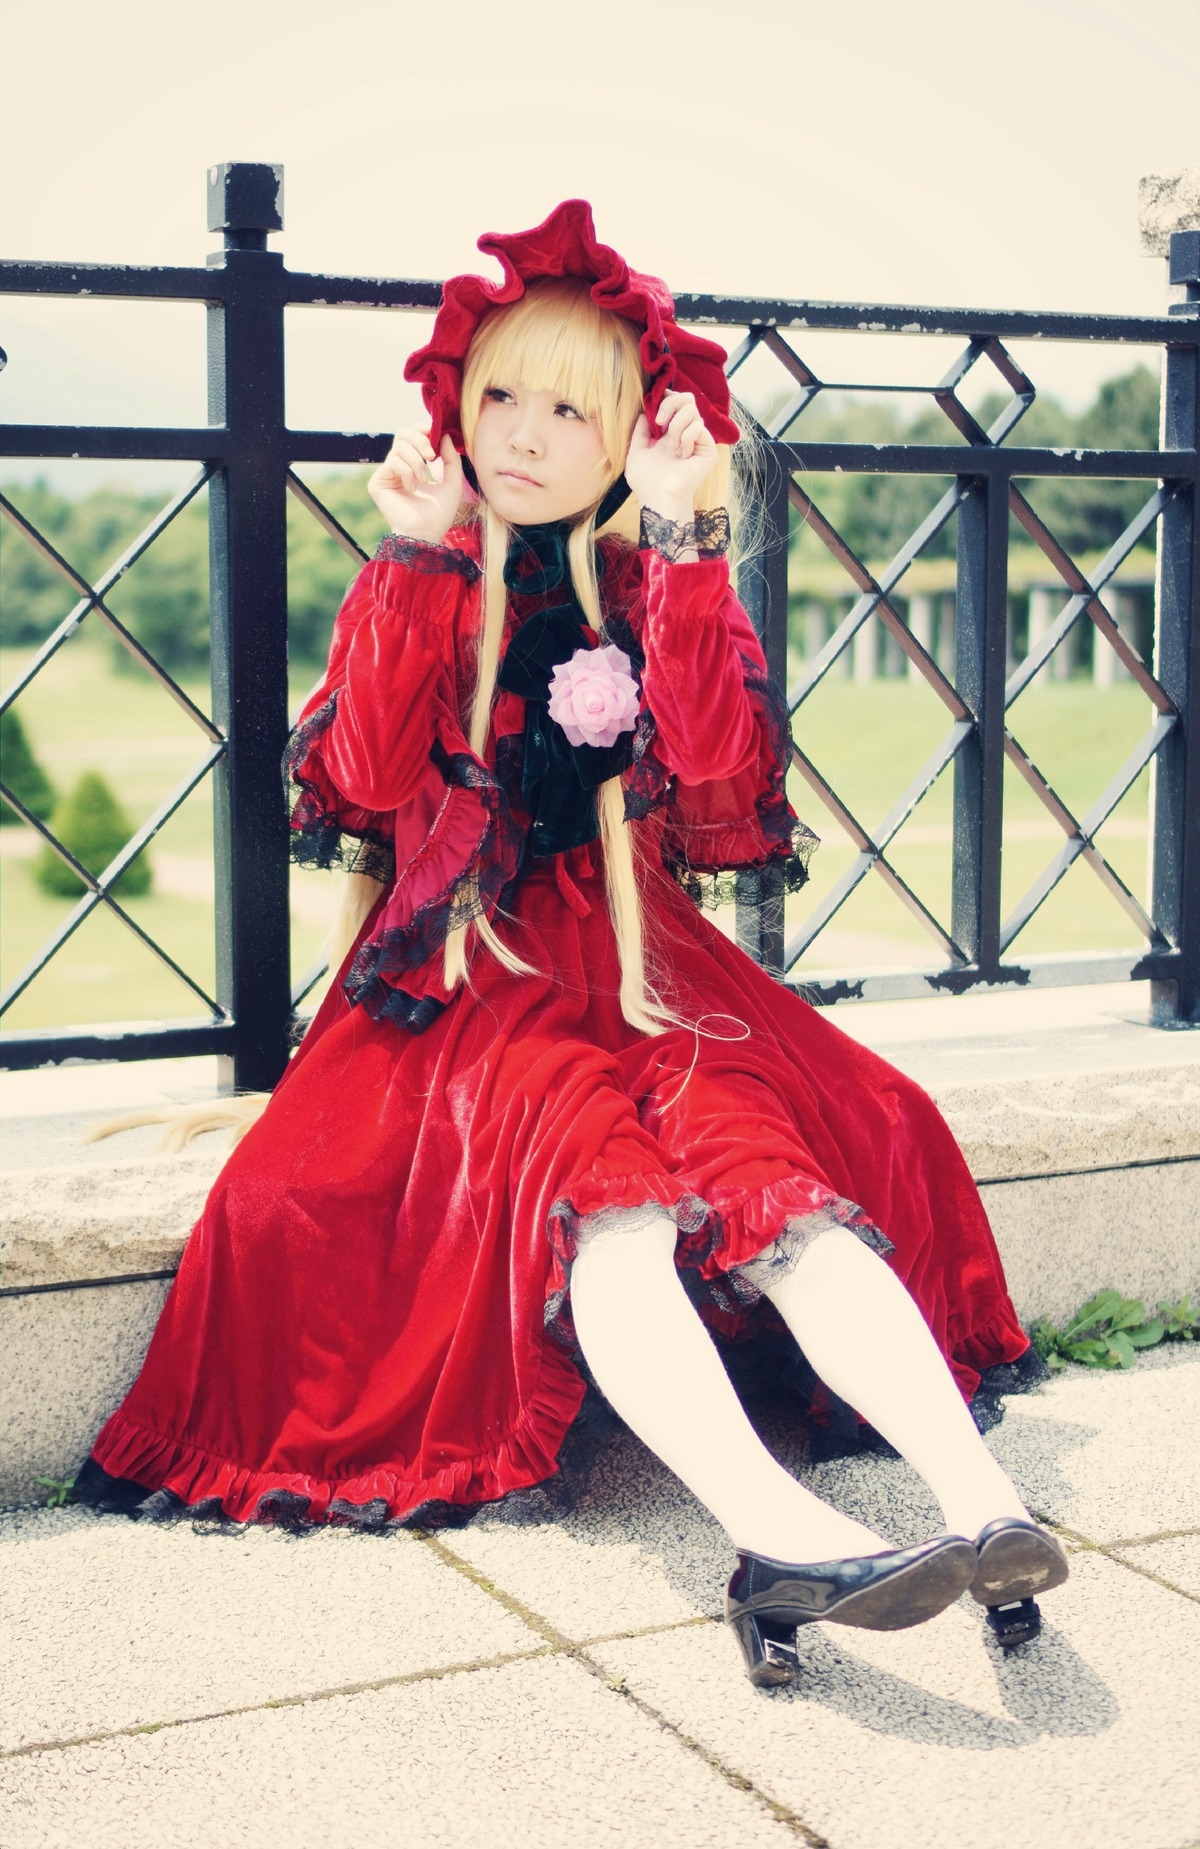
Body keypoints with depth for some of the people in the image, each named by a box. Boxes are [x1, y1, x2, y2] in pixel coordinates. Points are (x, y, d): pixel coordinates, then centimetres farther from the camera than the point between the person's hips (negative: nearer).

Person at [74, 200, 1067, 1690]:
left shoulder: (655, 587, 11)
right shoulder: (411, 590, 9)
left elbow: (718, 766, -9)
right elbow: (365, 782, -9)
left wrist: (682, 549, -13)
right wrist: (414, 565, -11)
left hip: (640, 957, 2)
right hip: (468, 971, -2)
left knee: (785, 1165, -28)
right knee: (597, 1189, -33)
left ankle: (984, 1504, -41)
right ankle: (778, 1534, -52)